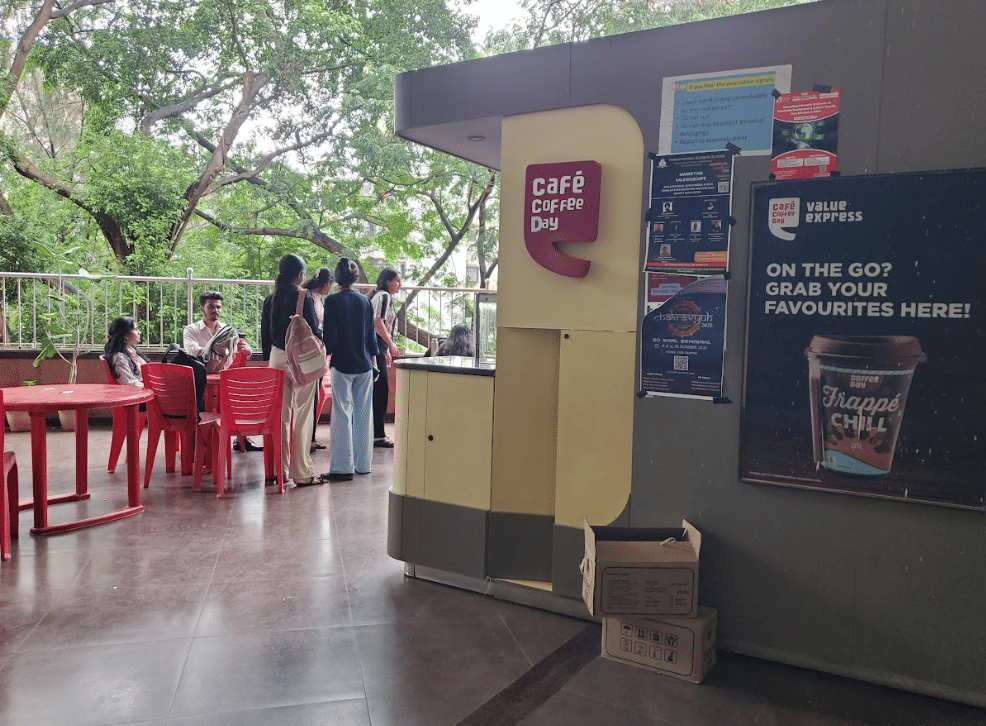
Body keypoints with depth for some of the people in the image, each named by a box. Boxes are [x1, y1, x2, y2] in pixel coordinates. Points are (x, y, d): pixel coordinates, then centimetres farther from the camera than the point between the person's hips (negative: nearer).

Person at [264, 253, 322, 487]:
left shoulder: (273, 297, 5)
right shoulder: (303, 297, -12)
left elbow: (264, 325, 14)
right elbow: (313, 330, -12)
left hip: (277, 356, 6)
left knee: (281, 414, 12)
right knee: (302, 415, -1)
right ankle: (302, 473, 2)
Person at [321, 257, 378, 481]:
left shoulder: (332, 301, -7)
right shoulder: (365, 301, 5)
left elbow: (329, 335, -10)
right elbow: (371, 334, 9)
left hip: (342, 364, -4)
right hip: (364, 364, 4)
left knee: (342, 414, -1)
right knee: (364, 413, 10)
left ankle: (343, 466, -1)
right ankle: (363, 463, 18)